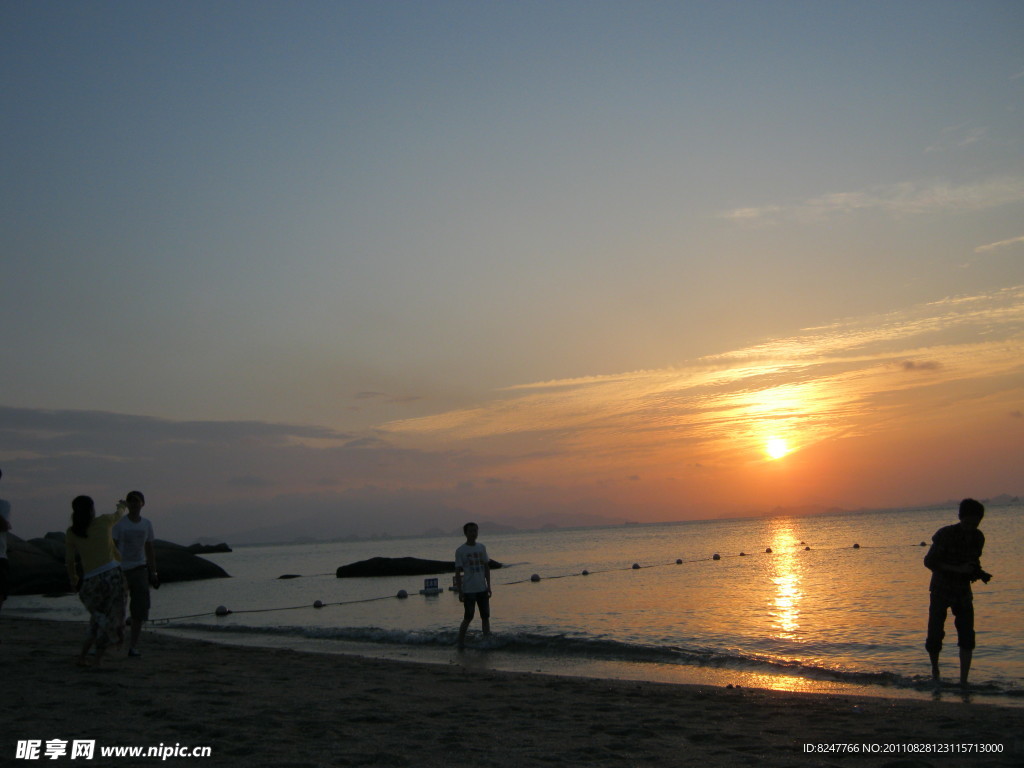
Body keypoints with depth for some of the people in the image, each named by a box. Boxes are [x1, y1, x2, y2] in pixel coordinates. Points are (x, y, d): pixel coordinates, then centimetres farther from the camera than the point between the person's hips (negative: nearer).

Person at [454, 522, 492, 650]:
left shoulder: (482, 548, 10)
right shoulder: (460, 551, -5)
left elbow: (486, 567, 13)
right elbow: (458, 573, -5)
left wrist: (488, 586, 8)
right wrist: (460, 592, -9)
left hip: (482, 589, 5)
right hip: (469, 590, -5)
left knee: (485, 616, 8)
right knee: (468, 618, -5)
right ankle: (461, 643, 4)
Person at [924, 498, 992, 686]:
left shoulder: (978, 537, -1)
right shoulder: (945, 535, -18)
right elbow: (929, 561, -18)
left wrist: (979, 573, -7)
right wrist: (958, 569, -26)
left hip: (963, 592, 4)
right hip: (941, 590, -4)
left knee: (967, 638, -6)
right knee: (935, 635, -5)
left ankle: (963, 681, 2)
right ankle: (934, 668, 23)